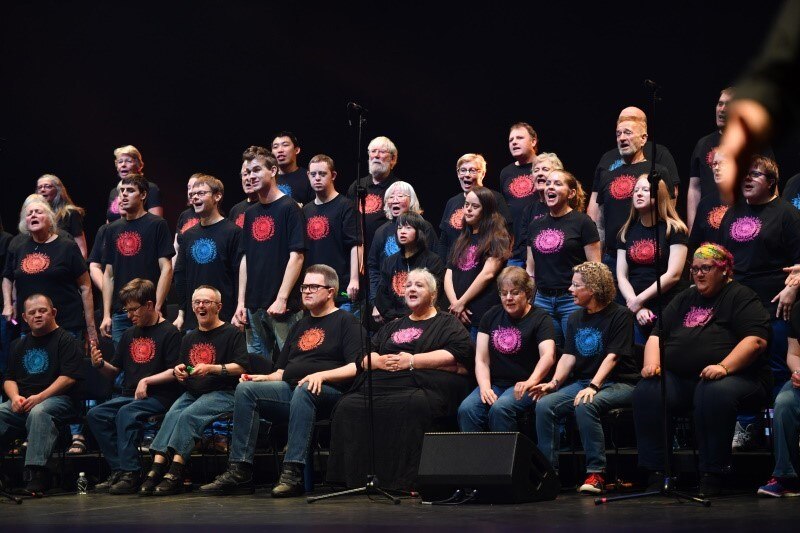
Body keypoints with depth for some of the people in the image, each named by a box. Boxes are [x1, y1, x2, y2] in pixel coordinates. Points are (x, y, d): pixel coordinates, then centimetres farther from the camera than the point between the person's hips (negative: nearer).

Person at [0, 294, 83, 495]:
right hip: (22, 402, 6)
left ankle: (37, 472, -45)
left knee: (38, 413, -38)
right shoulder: (19, 345, 25)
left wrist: (40, 397, -16)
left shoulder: (66, 340, 4)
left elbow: (68, 378, -7)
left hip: (57, 399, -5)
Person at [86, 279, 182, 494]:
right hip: (129, 396, 7)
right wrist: (100, 364, 2)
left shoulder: (169, 332, -1)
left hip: (159, 397, -7)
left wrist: (146, 381, -15)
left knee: (126, 413, -33)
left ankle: (130, 473, -32)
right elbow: (115, 371, 22)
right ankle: (118, 470, -20)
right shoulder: (129, 334, 20)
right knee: (95, 415, -17)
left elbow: (175, 372, -9)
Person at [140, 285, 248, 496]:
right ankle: (157, 468, -38)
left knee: (188, 415, -31)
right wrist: (177, 372, 7)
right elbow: (182, 374, 31)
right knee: (171, 415, -25)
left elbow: (241, 368, -7)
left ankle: (175, 474, -39)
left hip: (222, 393, -6)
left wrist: (212, 369, -16)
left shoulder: (232, 333, 4)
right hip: (191, 393, 6)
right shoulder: (189, 338, 25)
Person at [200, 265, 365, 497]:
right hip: (289, 390, 7)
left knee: (303, 390, -40)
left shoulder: (346, 321, 7)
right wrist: (265, 378, 7)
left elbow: (356, 367, -8)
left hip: (327, 392, -6)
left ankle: (293, 474, -45)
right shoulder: (299, 326, 29)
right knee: (245, 389, -17)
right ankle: (239, 472, -26)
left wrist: (322, 375, -20)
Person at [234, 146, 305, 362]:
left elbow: (296, 256, -12)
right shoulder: (251, 213, 16)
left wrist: (281, 299, -18)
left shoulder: (289, 208, -6)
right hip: (254, 305, 7)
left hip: (283, 306, -7)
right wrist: (241, 302, 10)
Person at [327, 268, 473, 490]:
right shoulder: (392, 327, 35)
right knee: (348, 407, -25)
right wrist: (379, 361, 3)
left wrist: (412, 361, -5)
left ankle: (402, 483, -39)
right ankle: (356, 481, -28)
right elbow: (365, 357, 28)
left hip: (421, 387, -5)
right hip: (378, 386, 5)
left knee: (407, 407, -41)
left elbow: (459, 357, -2)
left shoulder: (448, 324, 17)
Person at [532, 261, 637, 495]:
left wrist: (593, 386, -27)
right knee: (544, 404, -18)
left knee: (585, 405, -36)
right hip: (581, 381, 7)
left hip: (618, 384, -6)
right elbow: (569, 356, 10)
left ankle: (596, 473, -29)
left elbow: (612, 357, -15)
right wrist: (554, 383, -7)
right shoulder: (575, 318, 17)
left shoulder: (620, 315, -5)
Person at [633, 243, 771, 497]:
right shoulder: (684, 300, 24)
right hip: (679, 379, 5)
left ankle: (711, 476, -29)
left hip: (736, 376, -5)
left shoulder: (740, 297, 4)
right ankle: (656, 472, -21)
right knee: (646, 392, -24)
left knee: (714, 394, -39)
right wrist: (652, 363, 1)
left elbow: (756, 340, -11)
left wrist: (724, 367, -24)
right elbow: (657, 334, 23)